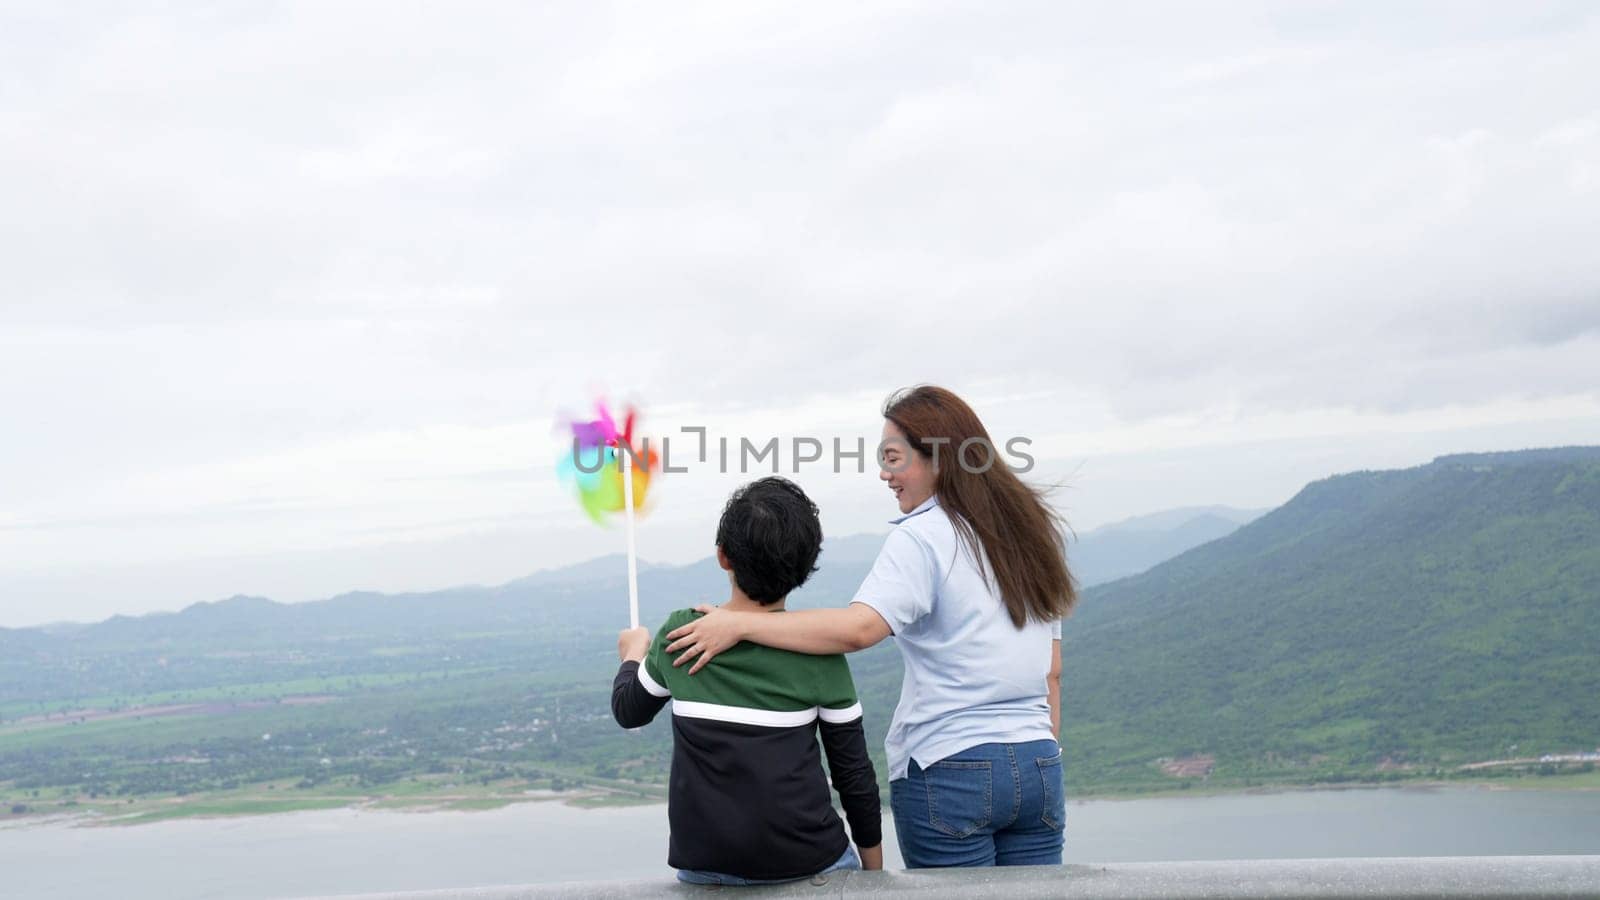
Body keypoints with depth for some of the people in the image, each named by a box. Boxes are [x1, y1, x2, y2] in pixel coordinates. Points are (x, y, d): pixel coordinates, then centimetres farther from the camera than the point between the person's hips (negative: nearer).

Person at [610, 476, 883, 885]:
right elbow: (853, 771, -4)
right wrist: (873, 863, 9)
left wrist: (633, 654, 33)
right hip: (805, 862, -2)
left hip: (703, 866, 2)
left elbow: (628, 712, 13)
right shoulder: (818, 650, -10)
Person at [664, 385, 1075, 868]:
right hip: (1039, 768, 6)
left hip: (950, 771, -6)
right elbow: (1052, 671, 15)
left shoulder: (922, 538, -10)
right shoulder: (1030, 531, 13)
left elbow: (858, 628, -26)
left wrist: (738, 624, -23)